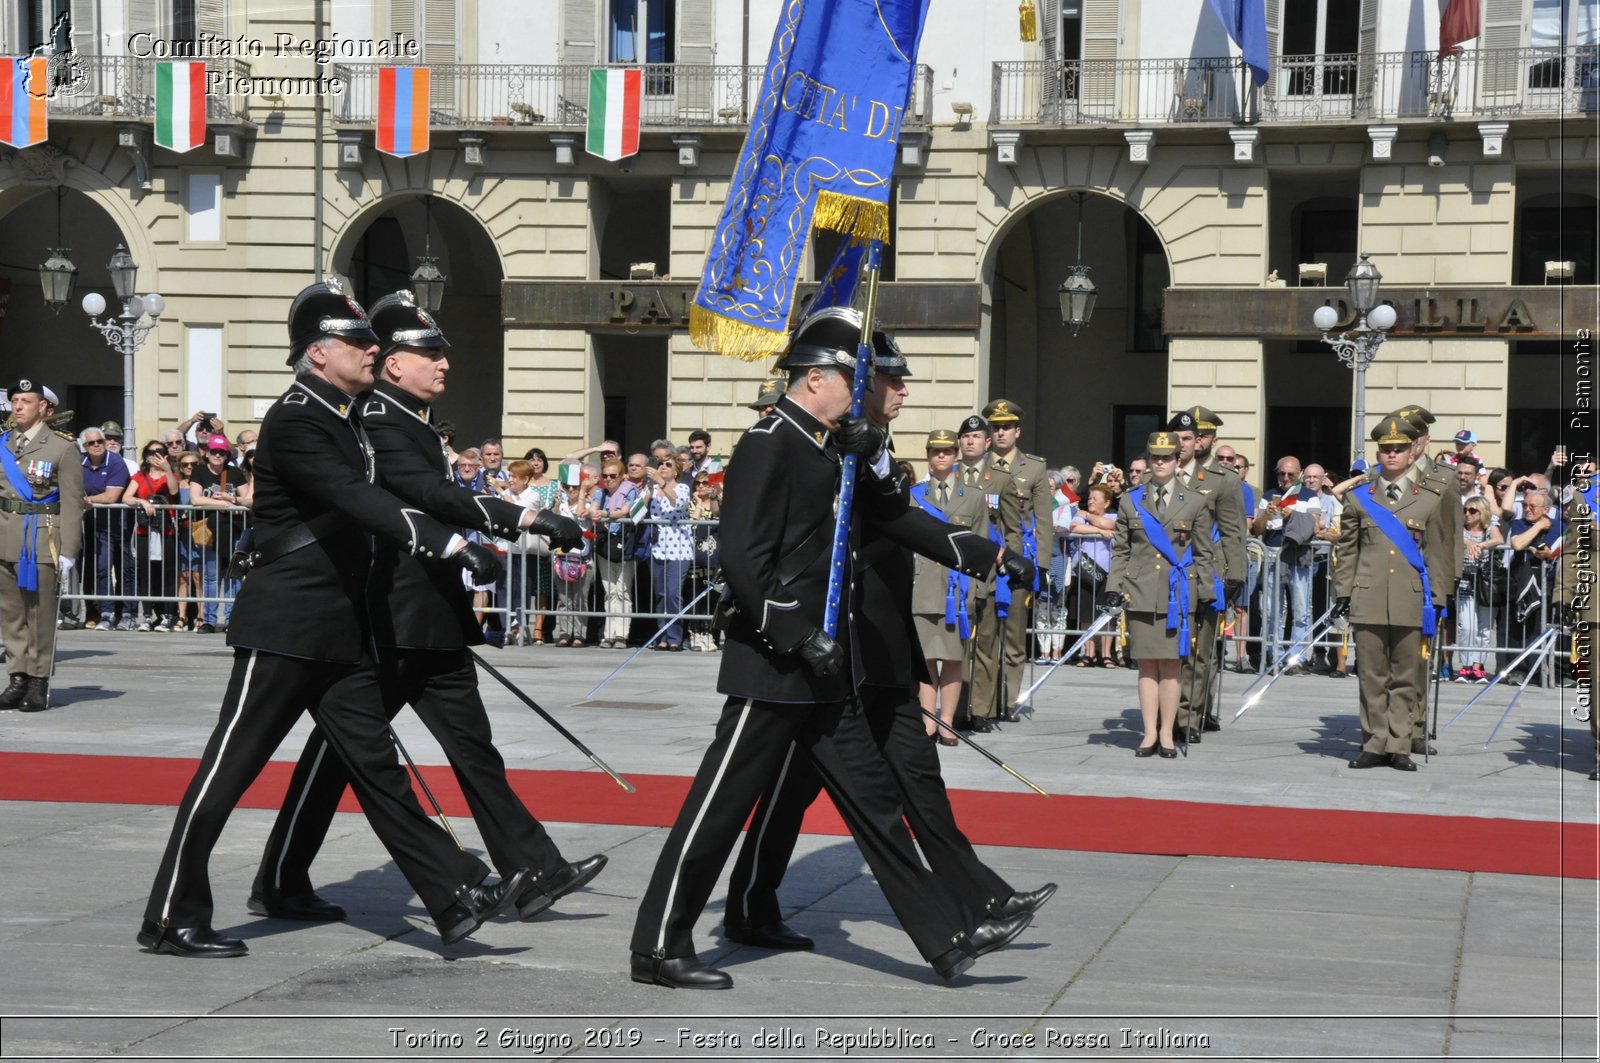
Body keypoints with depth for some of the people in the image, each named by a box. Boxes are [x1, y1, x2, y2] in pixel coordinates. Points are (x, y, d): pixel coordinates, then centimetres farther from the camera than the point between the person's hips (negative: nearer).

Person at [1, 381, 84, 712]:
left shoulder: (62, 448, -1)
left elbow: (72, 504, -5)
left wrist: (68, 551, -11)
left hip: (42, 540, -5)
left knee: (40, 615, -1)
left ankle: (39, 684, 5)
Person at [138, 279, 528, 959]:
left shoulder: (344, 418, 14)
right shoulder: (294, 420, -15)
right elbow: (356, 500, -28)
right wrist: (446, 543, -36)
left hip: (340, 632, 9)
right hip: (285, 628, -9)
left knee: (375, 763, 7)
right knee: (229, 769, -2)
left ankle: (457, 898, 5)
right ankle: (170, 920, 7)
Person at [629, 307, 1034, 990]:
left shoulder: (830, 450, 15)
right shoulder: (769, 445, -14)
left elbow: (892, 518, 21)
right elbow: (743, 558, -21)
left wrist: (985, 557, 15)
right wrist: (799, 634, -21)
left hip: (825, 673, 9)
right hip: (773, 670, -9)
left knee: (872, 798, 9)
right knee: (719, 807, -2)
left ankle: (948, 937, 12)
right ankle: (657, 950, 7)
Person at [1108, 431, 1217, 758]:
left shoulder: (1196, 501, 6)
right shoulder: (1130, 501, 9)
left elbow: (1204, 553, 7)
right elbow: (1120, 550, 11)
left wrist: (1205, 593, 3)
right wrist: (1115, 587, 2)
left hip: (1178, 595, -1)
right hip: (1141, 595, 1)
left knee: (1170, 664, 0)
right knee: (1147, 664, 3)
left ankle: (1167, 734, 7)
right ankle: (1150, 733, 9)